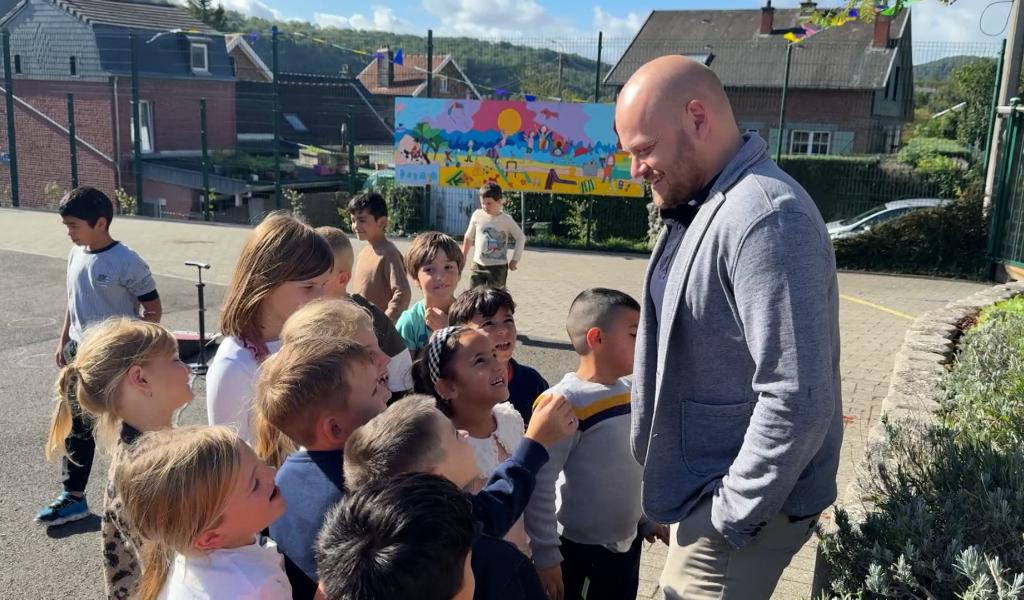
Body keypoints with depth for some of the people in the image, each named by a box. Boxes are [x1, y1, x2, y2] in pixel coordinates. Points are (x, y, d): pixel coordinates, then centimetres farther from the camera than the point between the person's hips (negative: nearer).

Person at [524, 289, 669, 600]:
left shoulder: (631, 392, 0)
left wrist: (647, 519, 17)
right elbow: (539, 485, -22)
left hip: (627, 541, 7)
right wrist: (545, 555, -18)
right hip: (576, 547, -7)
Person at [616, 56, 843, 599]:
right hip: (705, 482, 9)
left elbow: (798, 400, -28)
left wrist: (730, 518, -19)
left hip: (739, 497, -9)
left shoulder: (765, 219, -25)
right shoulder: (700, 204, 7)